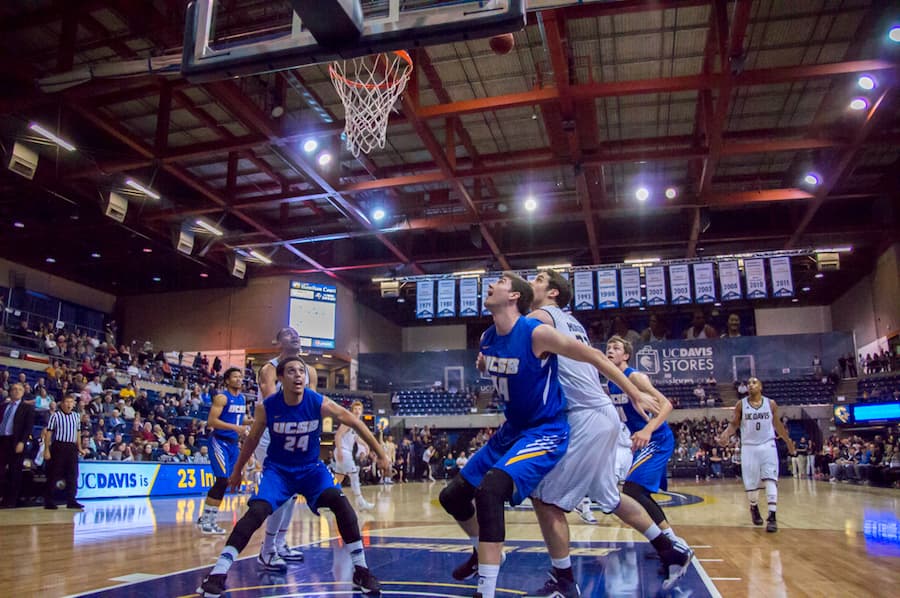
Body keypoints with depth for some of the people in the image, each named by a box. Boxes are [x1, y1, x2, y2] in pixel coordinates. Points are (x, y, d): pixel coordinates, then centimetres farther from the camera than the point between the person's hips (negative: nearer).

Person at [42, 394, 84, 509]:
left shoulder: (76, 416, 9)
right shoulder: (56, 416, -5)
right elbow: (48, 433, -6)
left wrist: (79, 447, 12)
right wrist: (47, 450, -10)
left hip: (72, 448, 5)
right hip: (58, 446, -5)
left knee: (72, 475, 4)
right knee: (54, 475, 0)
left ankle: (71, 501, 9)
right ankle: (48, 501, 9)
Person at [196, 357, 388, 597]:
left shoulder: (320, 403, -21)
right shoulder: (266, 407, -18)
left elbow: (356, 423, -11)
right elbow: (252, 439, 2)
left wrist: (380, 454, -9)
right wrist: (238, 470, 14)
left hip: (311, 467, 0)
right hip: (277, 468, 0)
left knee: (340, 502, -21)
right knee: (256, 512, -22)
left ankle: (360, 570, -8)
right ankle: (218, 573, -11)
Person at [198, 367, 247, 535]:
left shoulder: (242, 398, 12)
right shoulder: (222, 397, -12)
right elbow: (211, 421, -20)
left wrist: (244, 429, 7)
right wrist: (235, 427, -27)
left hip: (233, 443, 8)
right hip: (219, 441, -8)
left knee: (226, 481, 10)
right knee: (222, 480, -15)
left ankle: (207, 518, 21)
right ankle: (206, 519, -5)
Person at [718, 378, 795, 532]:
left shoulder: (771, 404, 2)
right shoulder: (741, 405, -1)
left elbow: (777, 424, 14)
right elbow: (734, 424, 2)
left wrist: (788, 441, 20)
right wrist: (726, 433, -19)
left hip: (767, 445, 0)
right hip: (749, 447, 0)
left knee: (770, 479, -13)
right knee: (751, 483, 5)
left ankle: (772, 517, -13)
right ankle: (754, 507, 33)